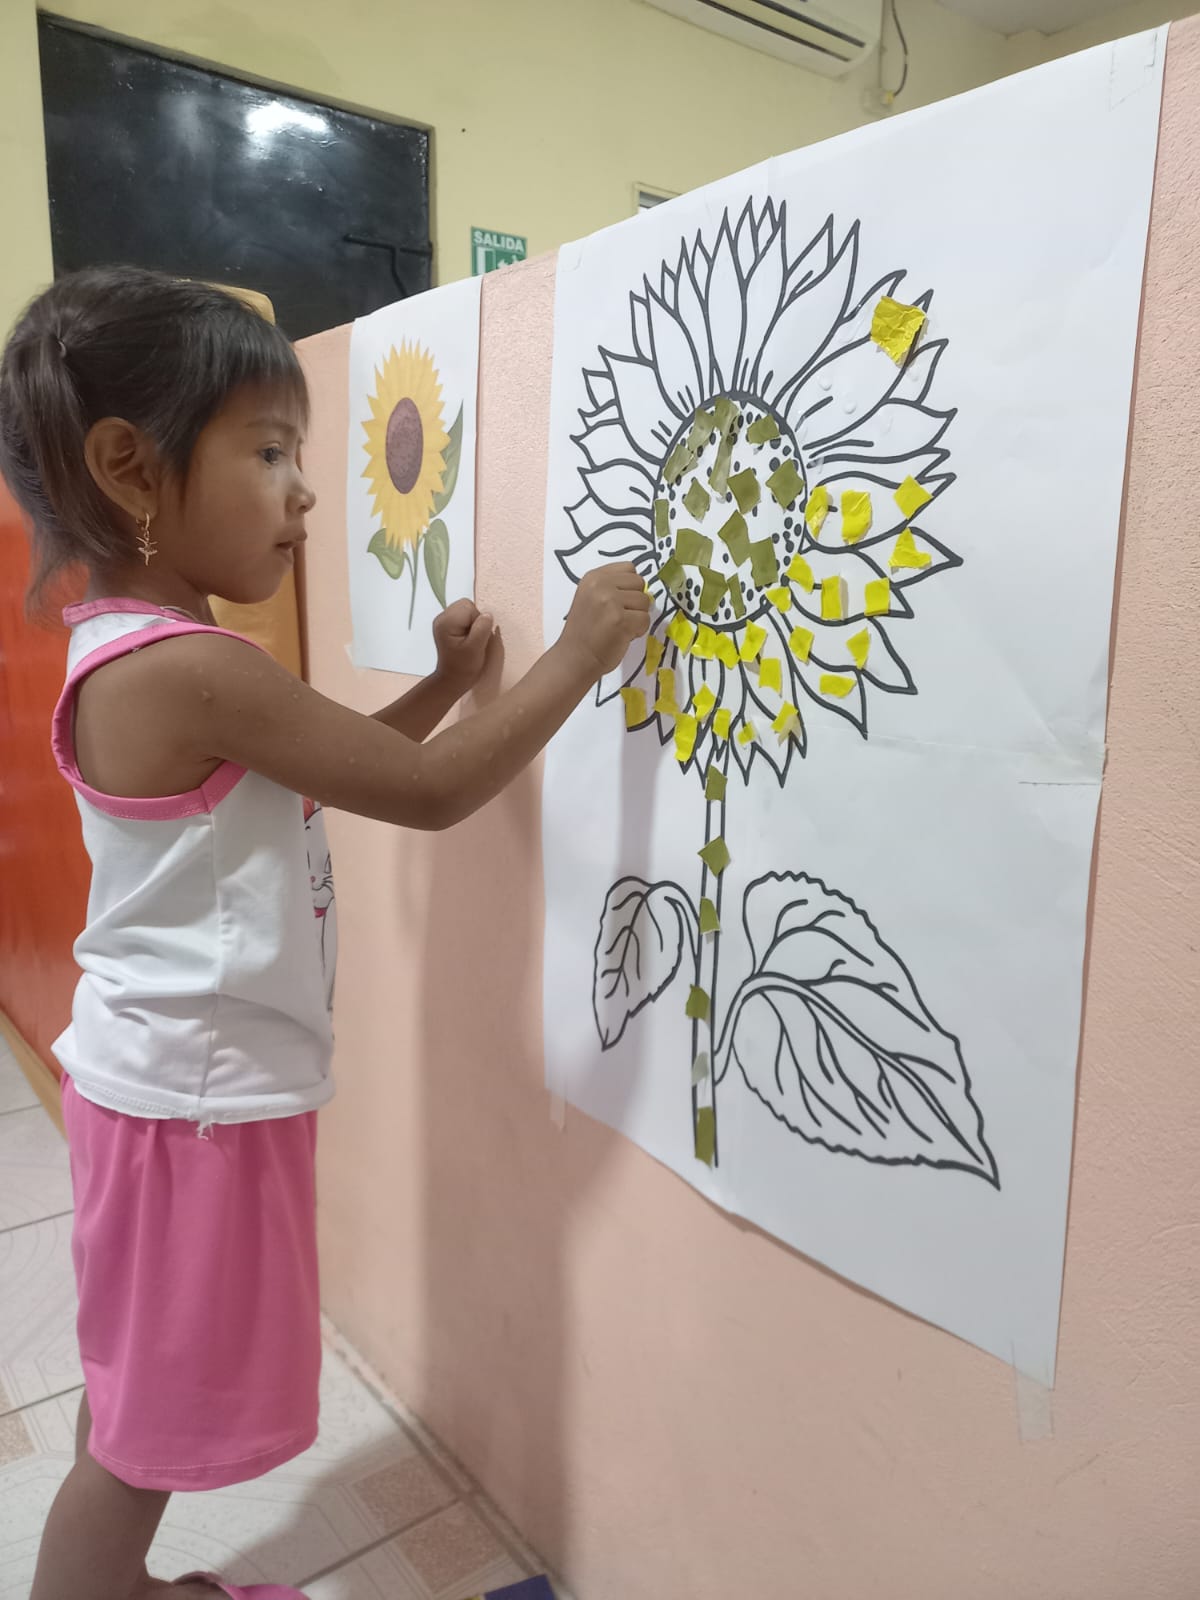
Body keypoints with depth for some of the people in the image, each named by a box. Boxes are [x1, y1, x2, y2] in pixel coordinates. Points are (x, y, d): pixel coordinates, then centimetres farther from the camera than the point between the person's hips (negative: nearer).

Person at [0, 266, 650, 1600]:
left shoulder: (144, 653, 8)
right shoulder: (189, 668, -25)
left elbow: (333, 766, 17)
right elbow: (430, 793, -23)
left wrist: (445, 681, 5)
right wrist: (578, 651, -16)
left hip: (186, 1076, 10)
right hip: (195, 1098, -10)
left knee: (142, 1403, 25)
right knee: (143, 1432, 11)